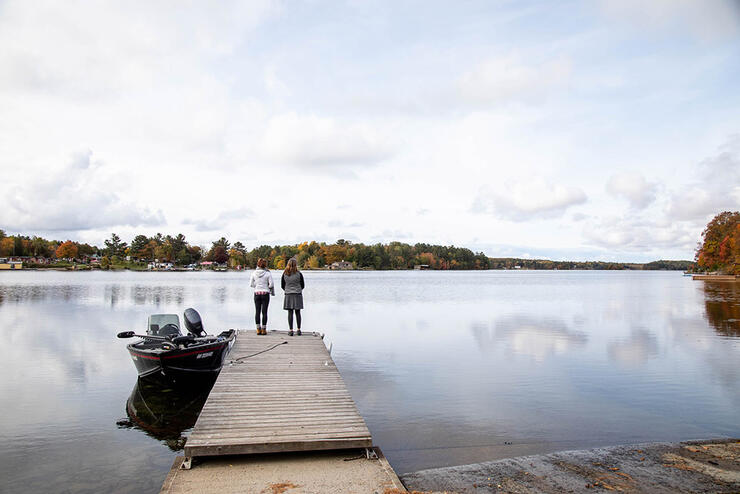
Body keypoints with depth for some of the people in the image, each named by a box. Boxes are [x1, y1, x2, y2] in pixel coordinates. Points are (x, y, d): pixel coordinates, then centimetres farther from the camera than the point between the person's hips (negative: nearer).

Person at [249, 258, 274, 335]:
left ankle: (258, 329, 8)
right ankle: (263, 329, 4)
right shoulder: (268, 273, -8)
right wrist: (272, 292, 8)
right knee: (264, 312, 2)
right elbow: (271, 285, -9)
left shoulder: (254, 273, 0)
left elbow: (251, 284, 4)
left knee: (257, 311, 7)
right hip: (265, 294, -2)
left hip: (257, 293, 3)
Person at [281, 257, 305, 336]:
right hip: (298, 295, -1)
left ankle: (290, 330, 2)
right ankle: (298, 330, 10)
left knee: (290, 313, 3)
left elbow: (282, 286, 4)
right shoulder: (299, 274, -6)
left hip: (288, 295, 1)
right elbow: (303, 285, 1)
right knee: (298, 312, 7)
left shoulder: (284, 274, -3)